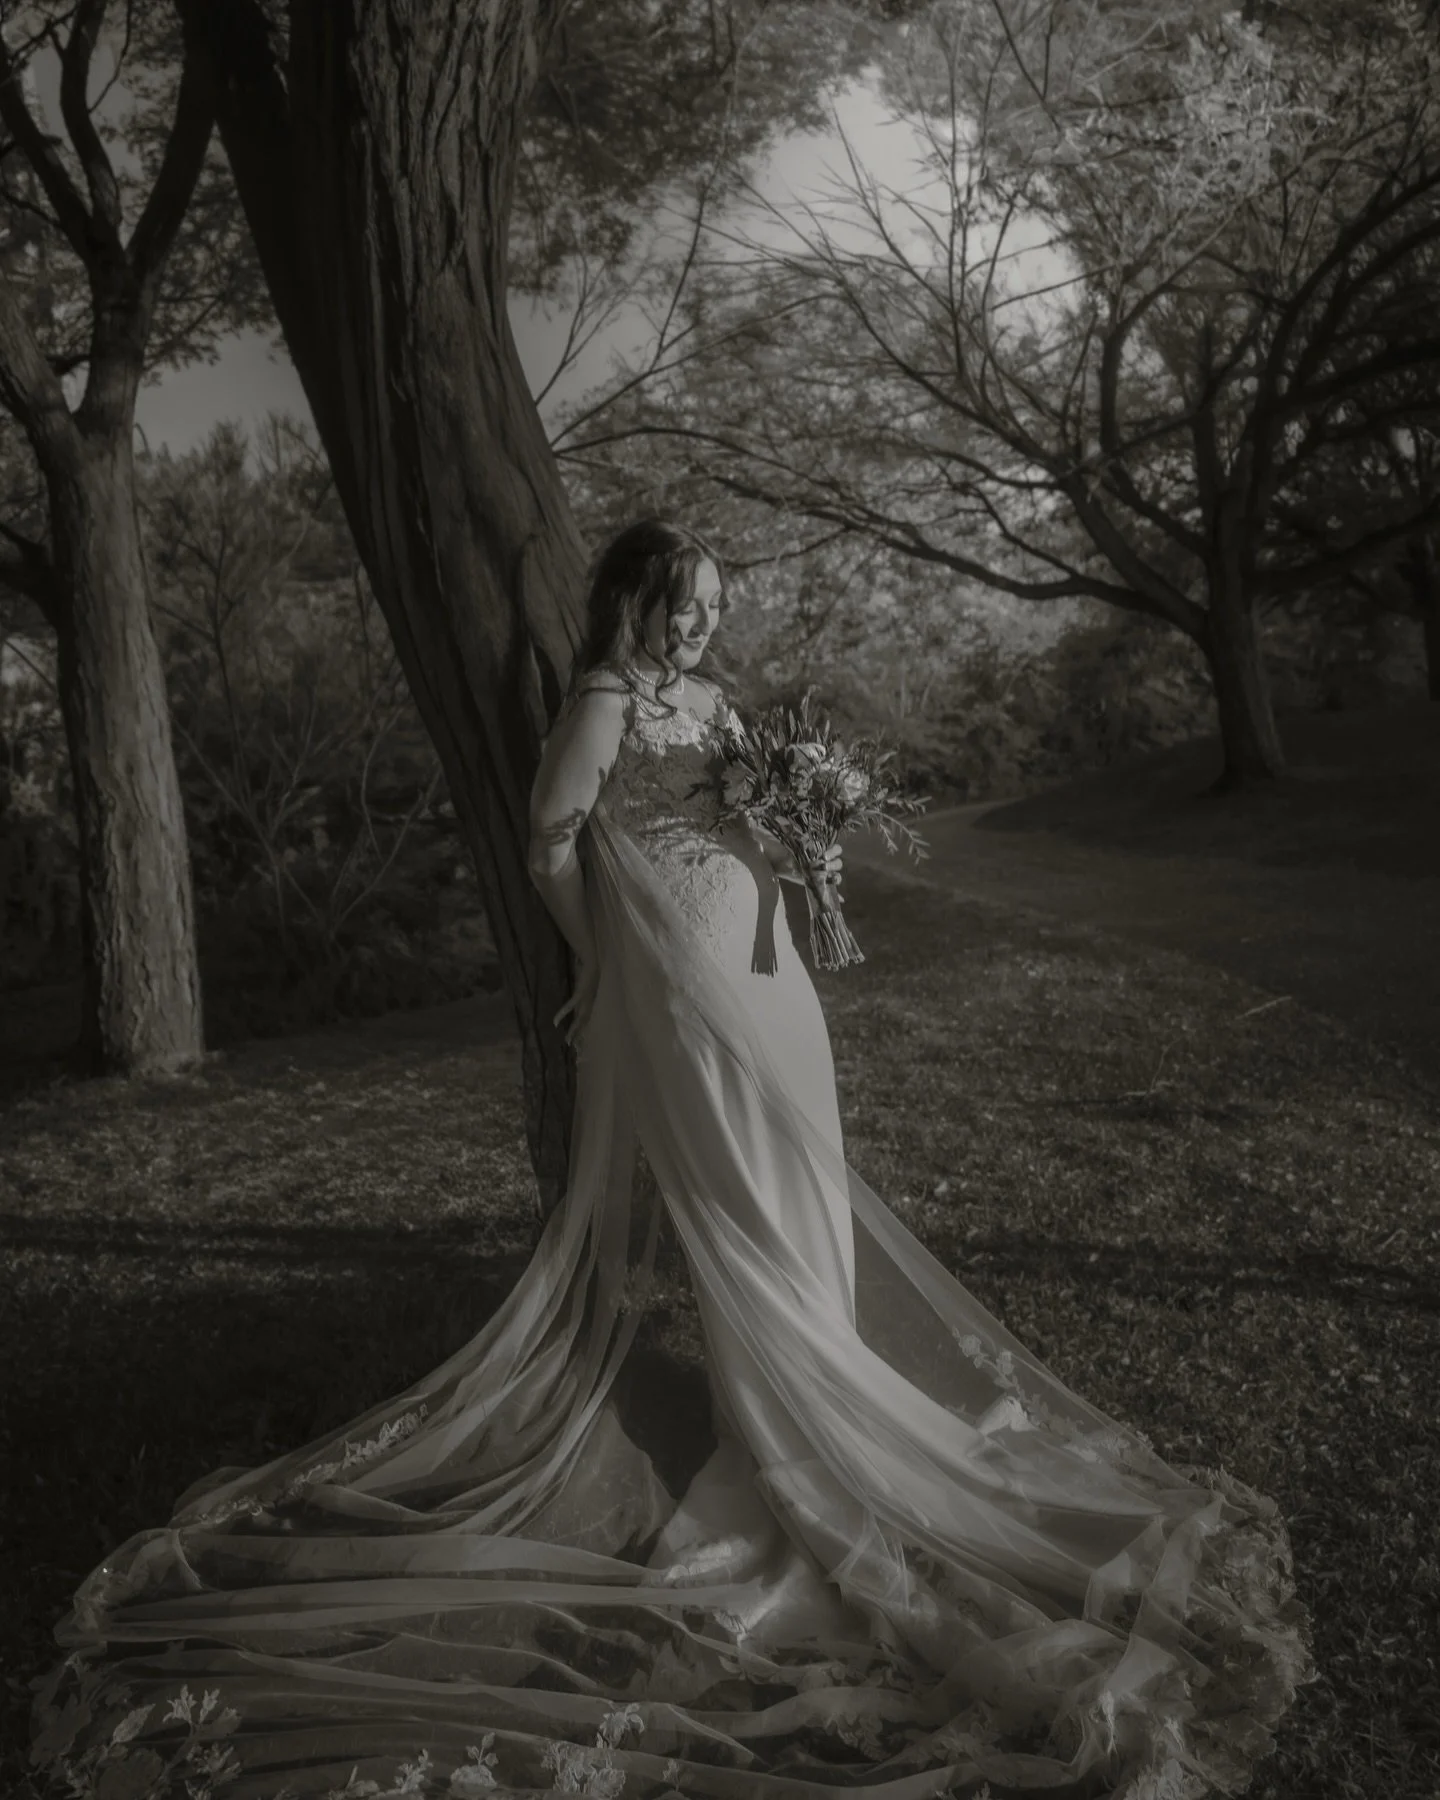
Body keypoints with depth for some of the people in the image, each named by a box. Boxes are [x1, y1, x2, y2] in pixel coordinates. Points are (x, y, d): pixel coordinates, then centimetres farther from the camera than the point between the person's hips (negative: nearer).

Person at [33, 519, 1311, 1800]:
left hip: (761, 973, 8)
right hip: (680, 984, -8)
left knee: (802, 1196, 15)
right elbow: (555, 843, -8)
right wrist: (607, 963, 0)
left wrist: (800, 862, 4)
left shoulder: (710, 697, 14)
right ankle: (804, 1448, 13)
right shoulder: (605, 701, -10)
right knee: (742, 1219, 0)